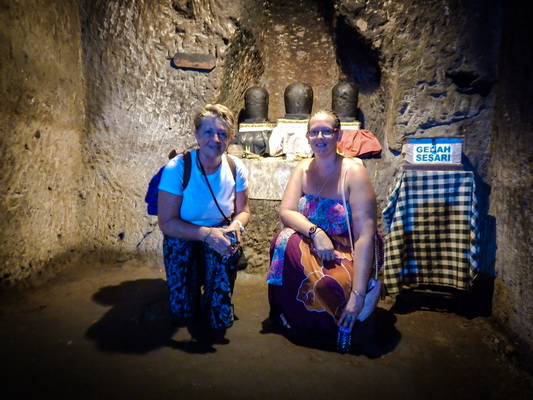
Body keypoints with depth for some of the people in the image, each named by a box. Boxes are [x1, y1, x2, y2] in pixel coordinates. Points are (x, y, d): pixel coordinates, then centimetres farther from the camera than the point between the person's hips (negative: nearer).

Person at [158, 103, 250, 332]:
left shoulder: (236, 168, -11)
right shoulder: (176, 168, -21)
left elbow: (243, 210, 1)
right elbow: (166, 223, -18)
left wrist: (236, 225, -23)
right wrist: (207, 234, -30)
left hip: (219, 235, 1)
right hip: (183, 239, -1)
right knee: (184, 314, -10)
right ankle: (196, 283, 23)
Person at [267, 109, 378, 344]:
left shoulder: (353, 173, -19)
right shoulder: (303, 169, -1)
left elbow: (365, 235, -26)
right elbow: (285, 211, -9)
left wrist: (358, 295, -32)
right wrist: (315, 232, -31)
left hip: (349, 251, -4)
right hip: (313, 245, 4)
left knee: (329, 282, -35)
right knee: (284, 241, -26)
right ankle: (289, 316, -3)